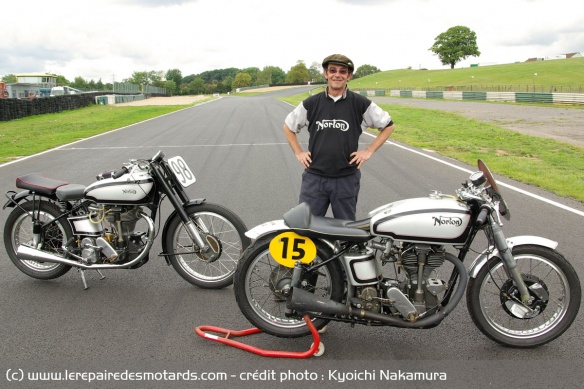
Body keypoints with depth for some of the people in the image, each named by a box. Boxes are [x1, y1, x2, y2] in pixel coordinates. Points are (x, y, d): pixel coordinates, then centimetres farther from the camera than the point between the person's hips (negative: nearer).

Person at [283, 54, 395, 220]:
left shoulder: (361, 104, -1)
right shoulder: (311, 103, 4)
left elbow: (388, 125, 9)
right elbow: (288, 126, 18)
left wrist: (369, 151, 1)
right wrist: (298, 153, 8)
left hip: (347, 179, -1)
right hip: (314, 178, 1)